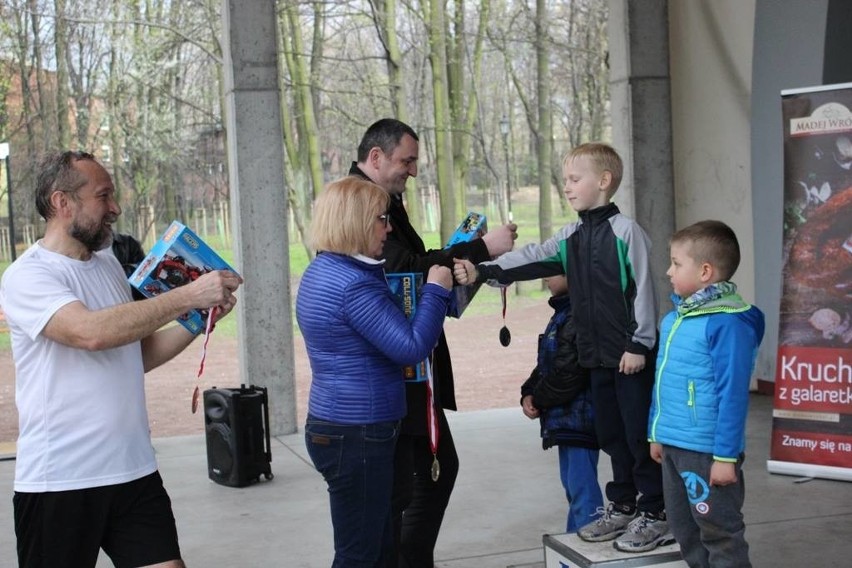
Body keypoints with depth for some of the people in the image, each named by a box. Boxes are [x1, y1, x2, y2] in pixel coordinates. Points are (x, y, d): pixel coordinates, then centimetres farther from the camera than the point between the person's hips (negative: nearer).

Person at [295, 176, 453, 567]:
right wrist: (436, 289, -9)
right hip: (358, 434, -10)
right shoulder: (354, 283, -21)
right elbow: (412, 348, -22)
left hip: (333, 428, 10)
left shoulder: (322, 271, 11)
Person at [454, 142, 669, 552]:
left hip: (632, 354, -7)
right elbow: (530, 259, -1)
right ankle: (622, 506, 28)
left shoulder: (625, 231, -11)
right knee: (610, 434, 15)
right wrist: (482, 272, -14)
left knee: (640, 433, 1)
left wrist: (638, 344, -14)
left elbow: (642, 290, -13)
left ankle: (654, 514, 11)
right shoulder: (570, 237, 9)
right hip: (597, 355, 7)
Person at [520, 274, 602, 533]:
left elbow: (569, 372, -23)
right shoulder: (563, 312, 14)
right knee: (572, 485, 19)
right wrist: (528, 393, 3)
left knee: (582, 490, -7)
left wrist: (538, 398, -8)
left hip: (578, 417, -11)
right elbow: (547, 364, 20)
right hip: (566, 418, 11)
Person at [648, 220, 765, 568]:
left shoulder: (728, 323, -19)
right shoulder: (674, 317, 8)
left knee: (720, 535, 3)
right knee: (685, 532, 20)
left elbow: (732, 394, -21)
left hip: (707, 452, -9)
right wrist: (656, 433, 20)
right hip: (673, 446, 9)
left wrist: (726, 456, -20)